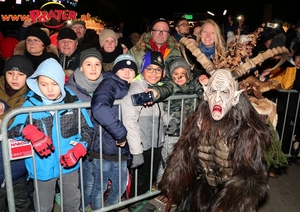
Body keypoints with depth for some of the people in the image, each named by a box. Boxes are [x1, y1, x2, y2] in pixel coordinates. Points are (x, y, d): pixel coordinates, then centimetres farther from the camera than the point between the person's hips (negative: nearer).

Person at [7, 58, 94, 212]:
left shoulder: (74, 102, -7)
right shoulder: (30, 104, -12)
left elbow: (88, 129, -2)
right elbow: (11, 131, -13)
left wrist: (78, 150, -17)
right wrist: (29, 131, -33)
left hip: (69, 165, 1)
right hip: (43, 168, -1)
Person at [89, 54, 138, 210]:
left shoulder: (131, 90, 12)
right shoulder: (109, 84, -11)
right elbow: (99, 108, -32)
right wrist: (120, 133, -28)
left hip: (121, 149, 7)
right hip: (104, 148, -7)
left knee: (121, 187, 21)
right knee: (100, 188, 12)